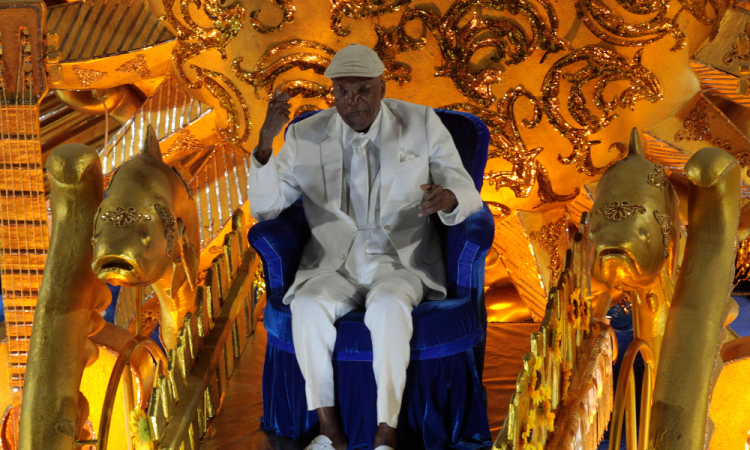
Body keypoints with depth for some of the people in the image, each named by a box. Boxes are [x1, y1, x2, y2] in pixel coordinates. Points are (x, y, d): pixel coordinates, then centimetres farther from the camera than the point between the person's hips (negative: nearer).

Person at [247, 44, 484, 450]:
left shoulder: (422, 124, 3)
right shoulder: (306, 136, 5)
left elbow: (467, 195, 0)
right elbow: (265, 206, 2)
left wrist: (447, 199, -26)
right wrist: (265, 142, -14)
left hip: (401, 263, -1)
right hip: (333, 267, 2)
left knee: (388, 306, -34)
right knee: (308, 306, -30)